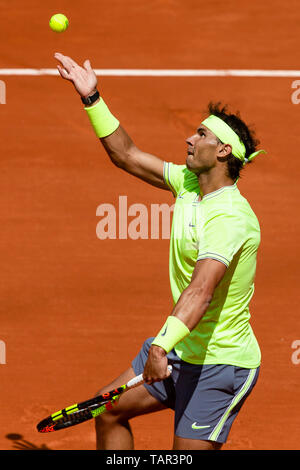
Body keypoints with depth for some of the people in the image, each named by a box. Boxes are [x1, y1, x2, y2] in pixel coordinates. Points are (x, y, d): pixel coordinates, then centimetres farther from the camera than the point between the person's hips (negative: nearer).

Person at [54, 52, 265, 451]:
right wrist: (92, 98, 7)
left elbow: (201, 290, -38)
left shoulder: (230, 216, -25)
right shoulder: (189, 182, 3)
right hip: (183, 351, 10)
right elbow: (127, 155, 13)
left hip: (221, 365, -10)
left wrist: (161, 346, -49)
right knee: (109, 410, 16)